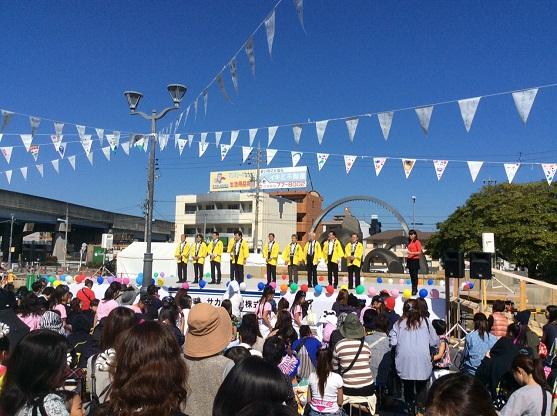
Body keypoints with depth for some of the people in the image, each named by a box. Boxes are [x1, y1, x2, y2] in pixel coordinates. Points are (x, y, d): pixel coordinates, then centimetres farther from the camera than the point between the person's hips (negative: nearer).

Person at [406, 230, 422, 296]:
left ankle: (414, 290, -5)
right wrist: (407, 254, 9)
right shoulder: (409, 242, 15)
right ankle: (414, 289, 16)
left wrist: (412, 253, -20)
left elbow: (419, 252, -9)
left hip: (415, 260, -7)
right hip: (409, 260, 7)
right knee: (411, 275, 8)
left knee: (415, 275, -7)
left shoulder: (417, 242, -5)